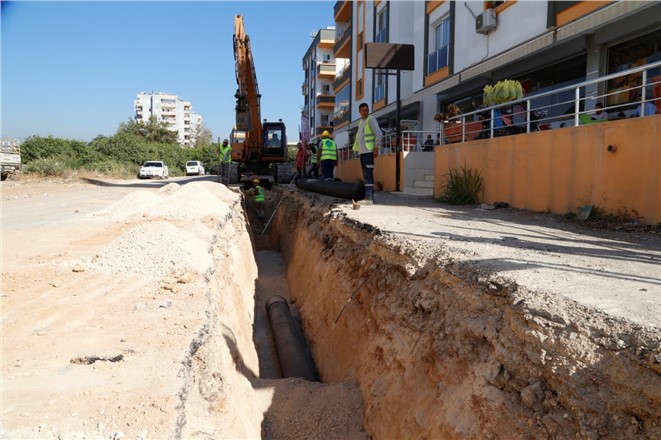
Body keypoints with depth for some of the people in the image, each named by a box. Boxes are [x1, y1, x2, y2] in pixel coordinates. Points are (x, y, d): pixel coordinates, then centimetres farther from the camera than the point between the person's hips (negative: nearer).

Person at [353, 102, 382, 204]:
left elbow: (379, 134, -12)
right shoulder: (361, 122, 21)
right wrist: (356, 148, 17)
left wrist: (376, 148, -16)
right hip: (362, 152, 9)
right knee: (366, 175, 9)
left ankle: (369, 197, -20)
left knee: (368, 175, -16)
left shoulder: (371, 120, -4)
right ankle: (370, 197, 14)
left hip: (369, 151, -9)